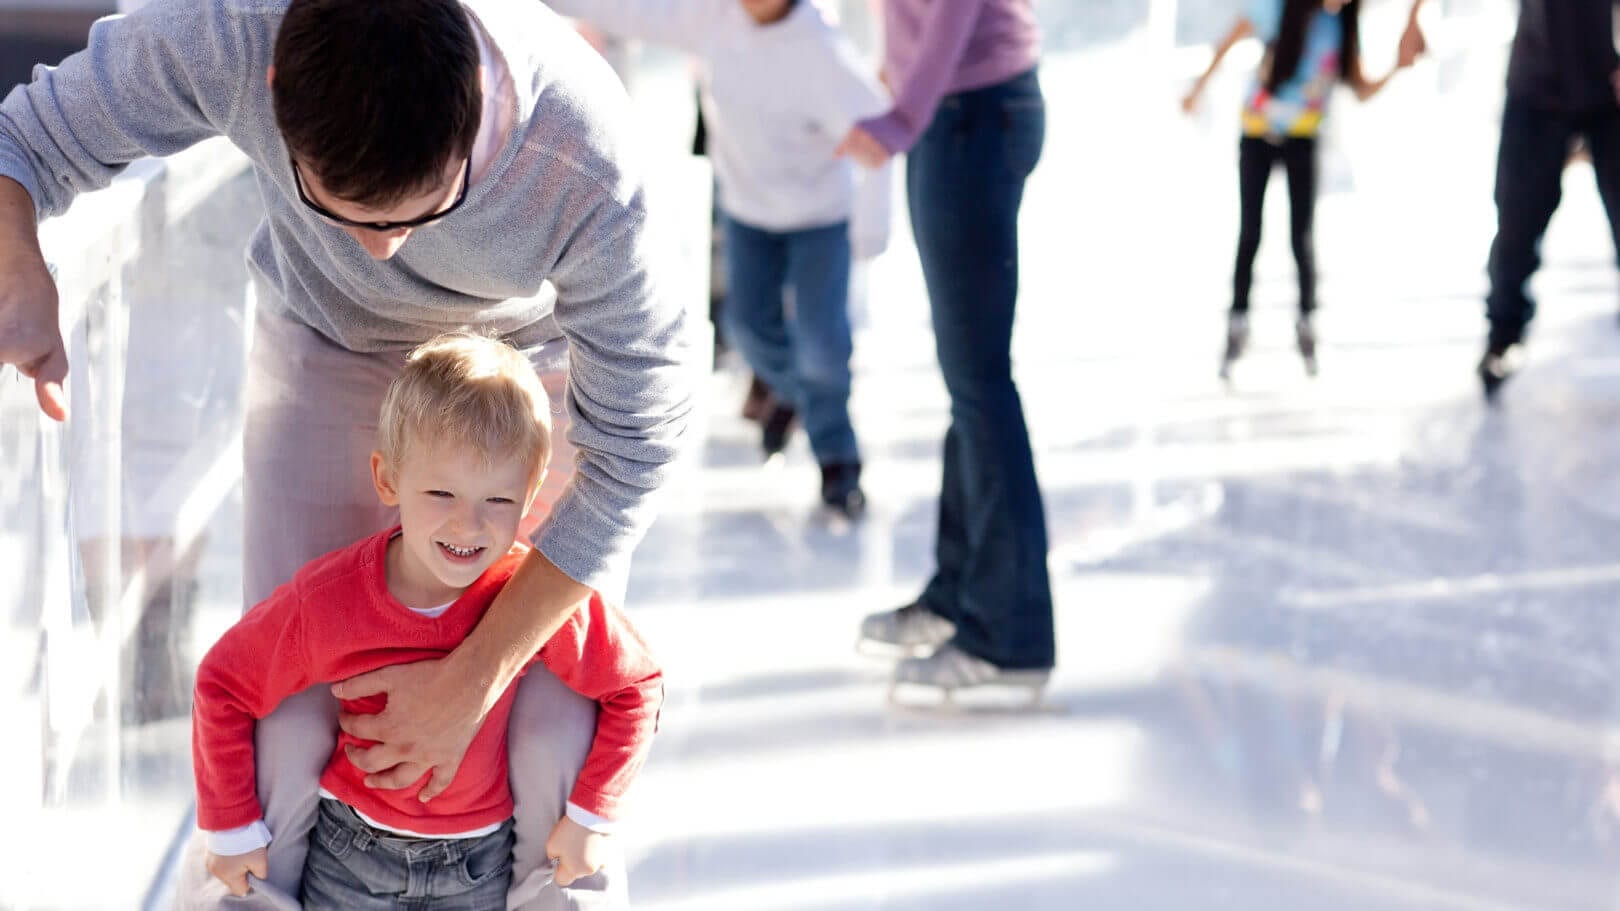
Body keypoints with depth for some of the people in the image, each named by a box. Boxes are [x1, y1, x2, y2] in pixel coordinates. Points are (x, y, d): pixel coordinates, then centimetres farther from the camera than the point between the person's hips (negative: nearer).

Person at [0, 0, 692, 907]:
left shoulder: (587, 169, -39)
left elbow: (637, 442, -26)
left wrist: (470, 679, -22)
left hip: (532, 357, -1)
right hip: (327, 346, 1)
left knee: (559, 719, -10)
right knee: (285, 717, -10)